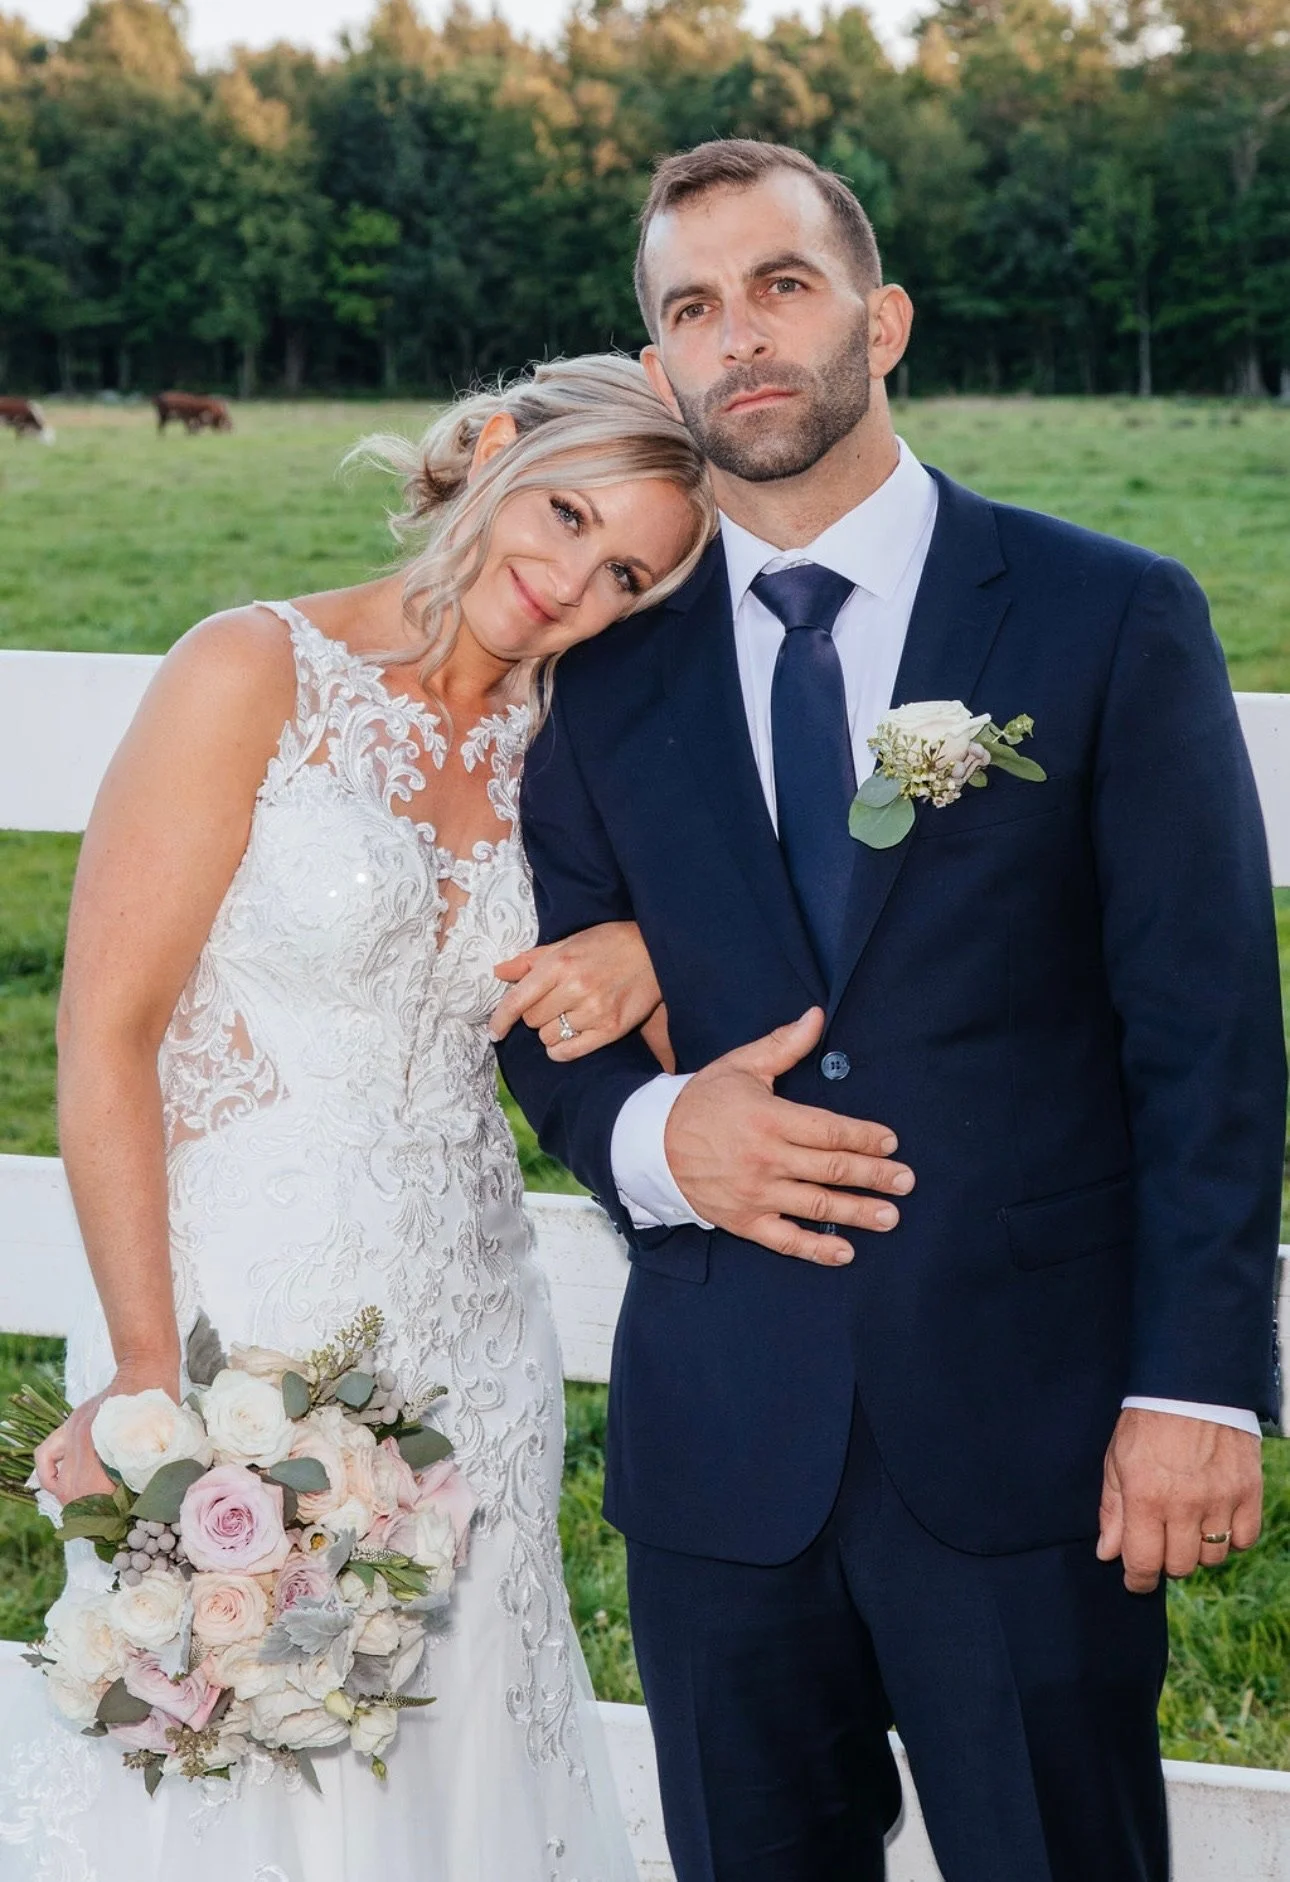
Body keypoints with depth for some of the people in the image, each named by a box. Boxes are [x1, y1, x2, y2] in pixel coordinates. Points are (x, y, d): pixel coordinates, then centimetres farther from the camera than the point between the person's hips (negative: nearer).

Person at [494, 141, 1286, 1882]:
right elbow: (546, 1010, 13)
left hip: (1030, 1435, -2)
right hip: (720, 1448, 3)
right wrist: (645, 1133, -10)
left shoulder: (1114, 622, -1)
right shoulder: (610, 674, 8)